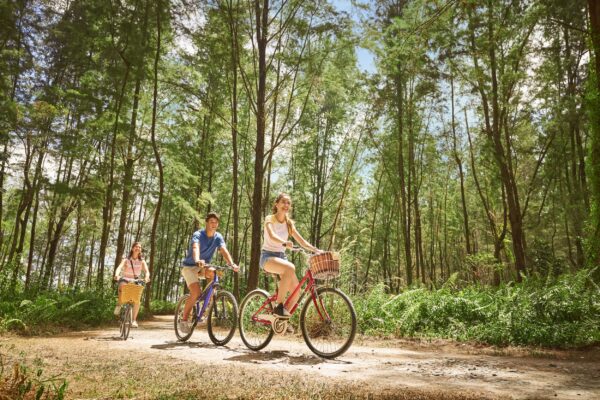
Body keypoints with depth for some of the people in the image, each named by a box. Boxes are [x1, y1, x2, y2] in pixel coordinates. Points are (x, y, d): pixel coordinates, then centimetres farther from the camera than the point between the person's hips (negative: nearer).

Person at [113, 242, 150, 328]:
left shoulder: (142, 261, 4)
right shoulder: (126, 260, 0)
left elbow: (146, 271, -11)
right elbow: (119, 267, -19)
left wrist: (146, 277, -34)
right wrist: (116, 275, -41)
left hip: (135, 282, 2)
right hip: (125, 280, -2)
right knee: (122, 286, -38)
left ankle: (134, 320, -11)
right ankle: (119, 304, -14)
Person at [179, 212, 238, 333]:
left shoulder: (218, 237, -5)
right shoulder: (198, 235, -19)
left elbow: (224, 251, -21)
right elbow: (195, 248, -40)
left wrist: (232, 264, -40)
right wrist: (197, 260, -61)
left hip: (204, 266, 4)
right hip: (190, 266, -4)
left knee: (212, 273, -30)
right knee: (196, 293, -23)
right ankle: (184, 320, -3)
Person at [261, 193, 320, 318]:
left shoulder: (289, 223, 10)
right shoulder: (270, 219, -6)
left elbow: (302, 242, 6)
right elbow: (272, 236, -27)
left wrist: (317, 250, -9)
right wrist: (285, 243, -47)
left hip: (281, 256, 6)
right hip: (268, 256, -6)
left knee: (296, 291, -11)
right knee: (290, 268, -37)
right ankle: (279, 306, -26)